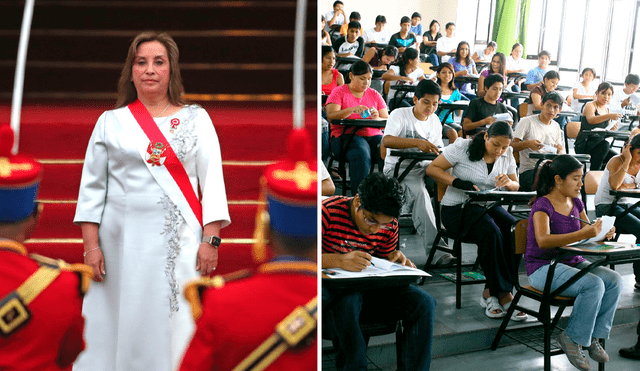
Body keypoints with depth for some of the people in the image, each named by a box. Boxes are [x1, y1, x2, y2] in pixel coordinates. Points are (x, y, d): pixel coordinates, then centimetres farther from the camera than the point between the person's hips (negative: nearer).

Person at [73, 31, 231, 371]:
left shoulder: (196, 119, 7)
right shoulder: (110, 122, 10)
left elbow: (212, 180, 2)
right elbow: (93, 186, 9)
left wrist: (211, 239, -7)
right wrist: (91, 244, 0)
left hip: (180, 242, -1)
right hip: (122, 242, 1)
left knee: (175, 326, -1)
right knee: (123, 324, 5)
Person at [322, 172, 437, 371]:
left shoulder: (389, 225, 1)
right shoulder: (329, 211, -16)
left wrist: (395, 258, -9)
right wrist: (339, 261, -38)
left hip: (367, 289, 5)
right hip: (332, 289, -5)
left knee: (424, 302, -15)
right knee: (348, 300, -40)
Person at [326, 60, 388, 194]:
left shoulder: (375, 95, 20)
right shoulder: (339, 92, 10)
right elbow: (330, 116, -6)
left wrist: (377, 118, -11)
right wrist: (352, 110, -22)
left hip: (373, 135, 4)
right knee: (362, 154, -37)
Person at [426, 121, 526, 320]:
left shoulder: (507, 155, 8)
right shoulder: (462, 147, -7)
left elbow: (516, 185, 17)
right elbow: (432, 169, -8)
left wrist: (509, 183, -10)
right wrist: (458, 182, -23)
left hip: (488, 206, 5)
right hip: (457, 207, -5)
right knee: (491, 233, -35)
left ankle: (491, 292, -20)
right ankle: (503, 294, -23)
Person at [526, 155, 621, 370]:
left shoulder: (576, 202, 9)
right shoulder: (542, 205, -14)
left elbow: (588, 233, 15)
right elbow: (543, 241, -30)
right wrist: (582, 234, -39)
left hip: (573, 263, 8)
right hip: (543, 268, -7)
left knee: (615, 280, -15)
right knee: (594, 285, -28)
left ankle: (594, 336, -3)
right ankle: (572, 338, -10)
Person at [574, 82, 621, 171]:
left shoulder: (607, 109, 16)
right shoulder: (590, 105, -6)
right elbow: (590, 120, -30)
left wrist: (612, 128, -8)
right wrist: (608, 116, -46)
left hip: (599, 145, 7)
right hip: (583, 145, -6)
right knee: (604, 144, -36)